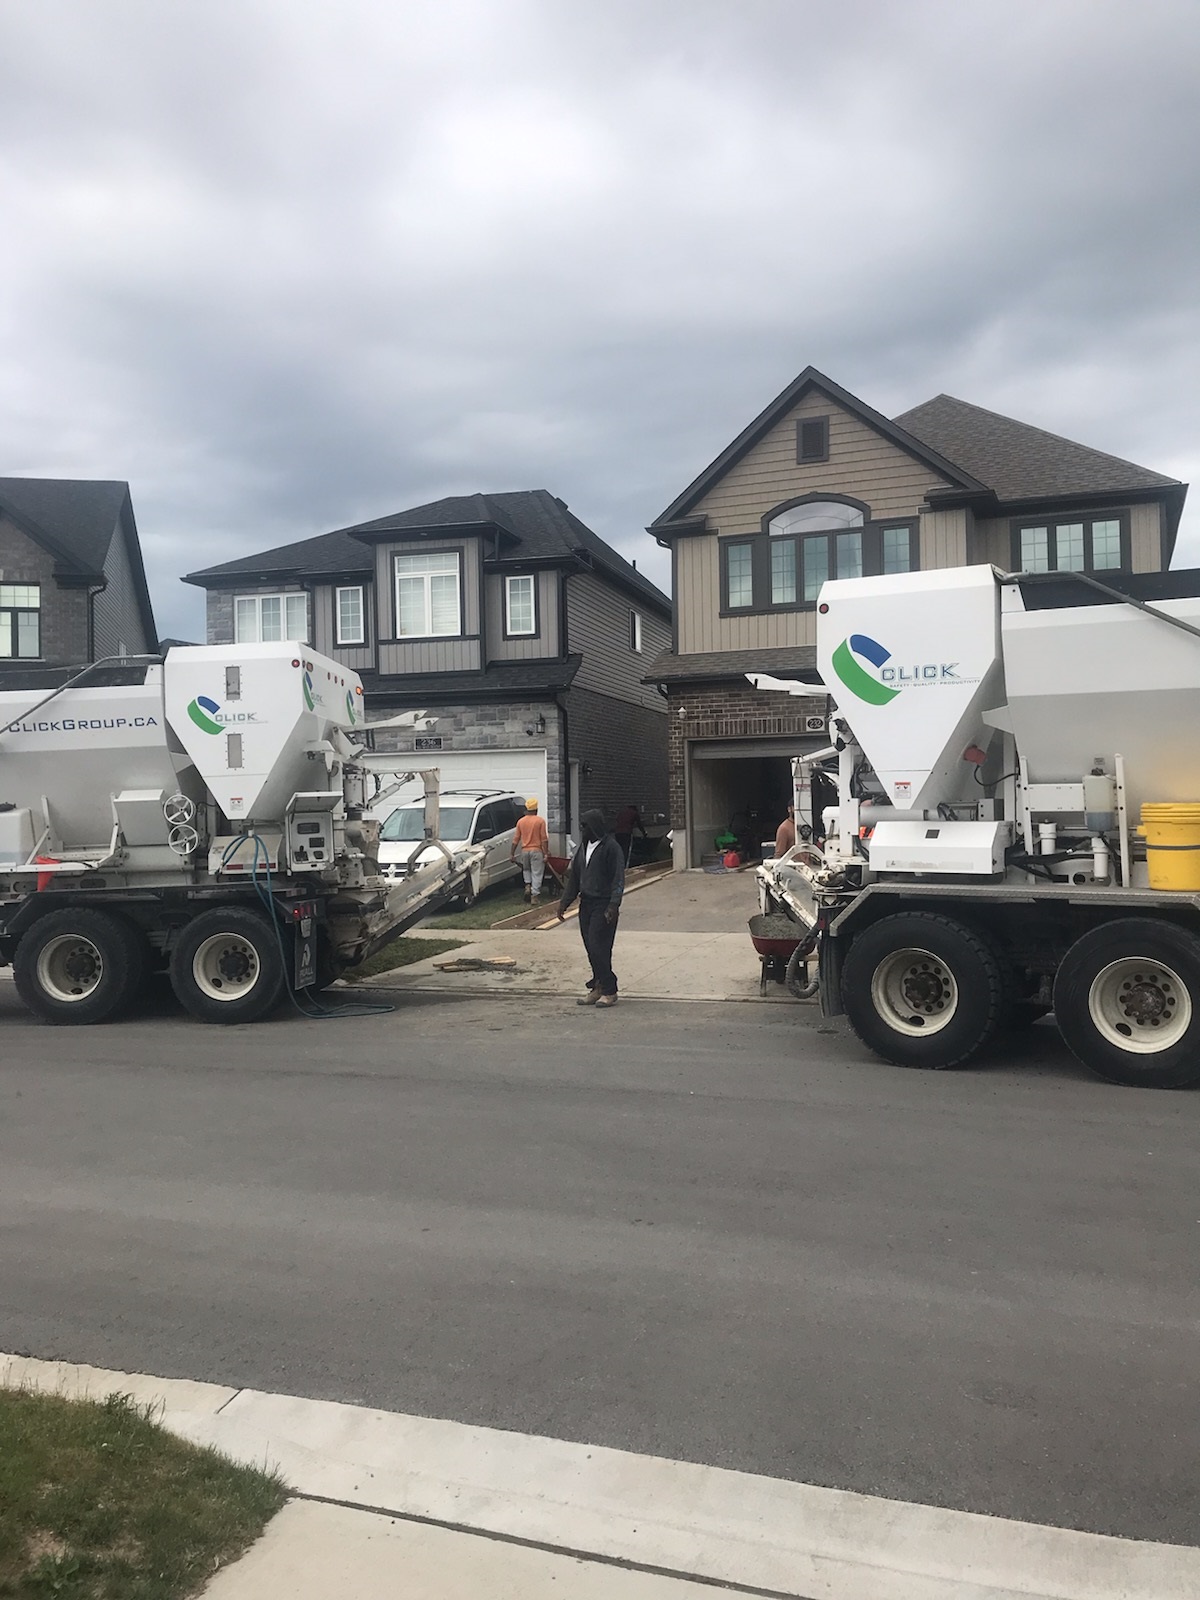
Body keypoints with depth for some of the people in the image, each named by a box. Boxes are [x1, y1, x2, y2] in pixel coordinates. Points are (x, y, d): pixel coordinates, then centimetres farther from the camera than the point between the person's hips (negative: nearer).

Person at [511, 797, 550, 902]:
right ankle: (535, 896, -2)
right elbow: (544, 839, -10)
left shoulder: (521, 821, 3)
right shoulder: (540, 821, -7)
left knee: (526, 869, 26)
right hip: (536, 850, -3)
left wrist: (513, 854, 11)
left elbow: (516, 839, 5)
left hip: (524, 850, 3)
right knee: (536, 873, 1)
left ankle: (528, 885, 6)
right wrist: (546, 853, -7)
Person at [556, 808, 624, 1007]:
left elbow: (618, 878, -13)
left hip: (603, 905, -7)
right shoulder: (584, 847, 14)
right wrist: (565, 902, 14)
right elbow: (573, 876, 18)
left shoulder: (611, 847, -10)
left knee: (598, 948, -10)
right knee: (591, 948, 8)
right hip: (586, 904, 7)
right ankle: (597, 988, 16)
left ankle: (609, 991, -1)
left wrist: (613, 905, -21)